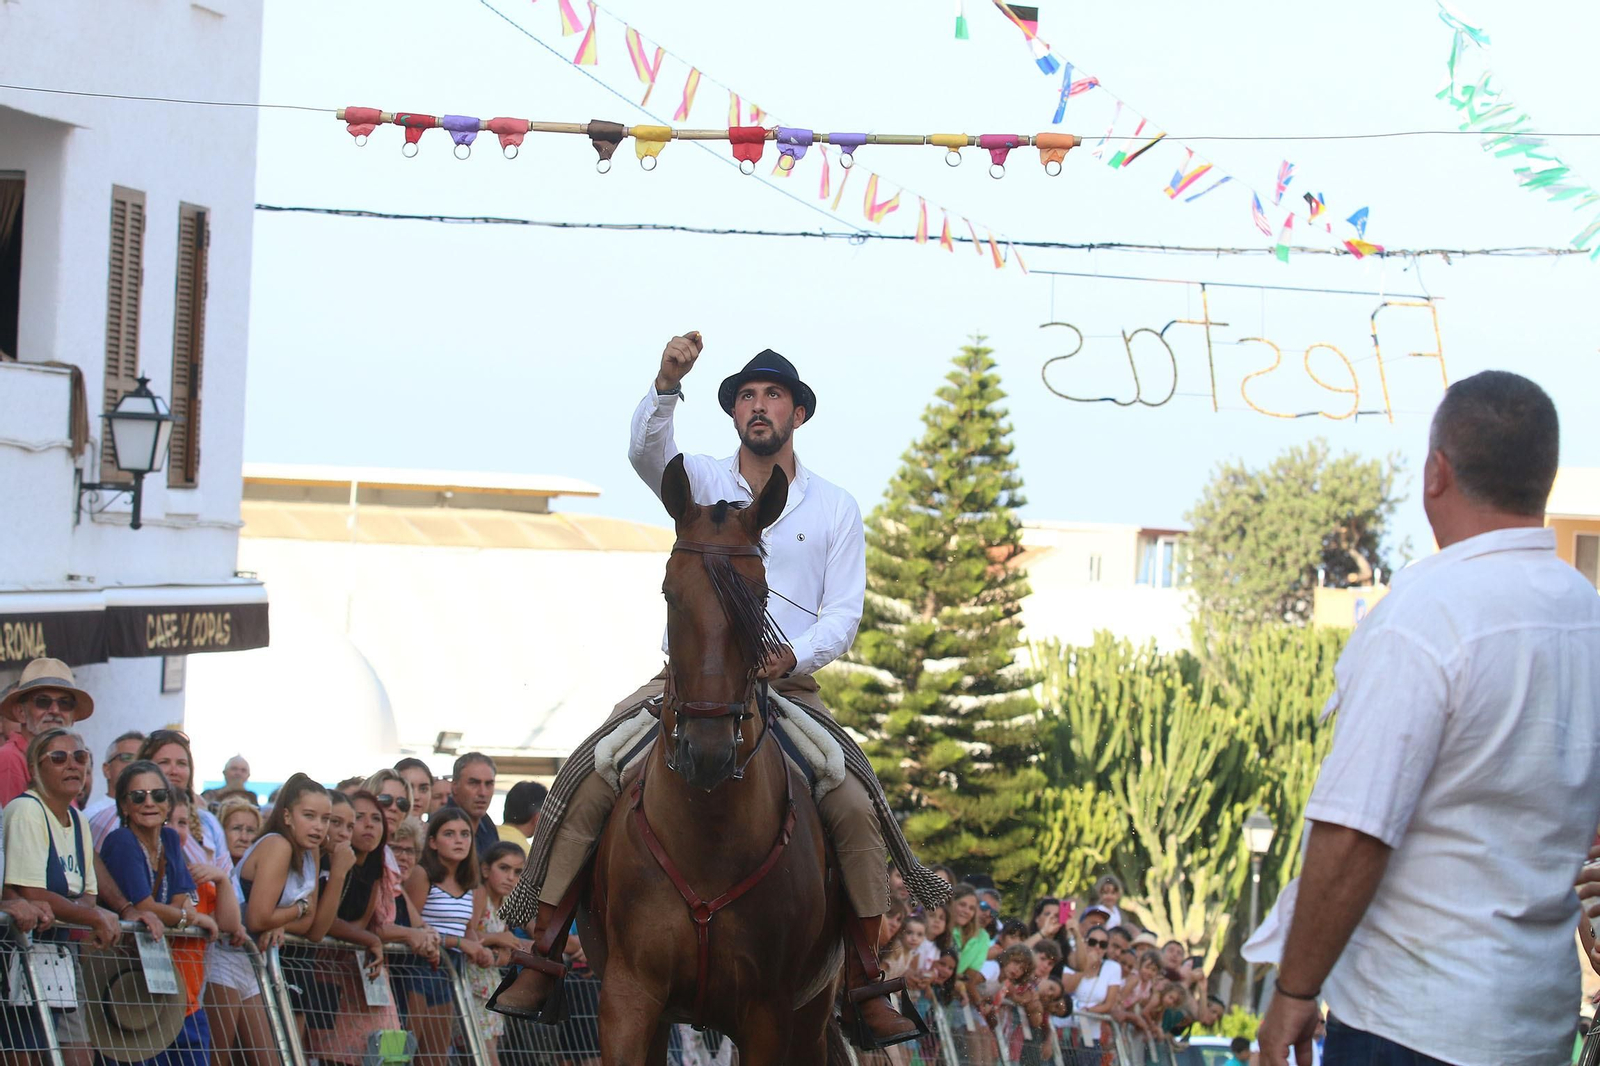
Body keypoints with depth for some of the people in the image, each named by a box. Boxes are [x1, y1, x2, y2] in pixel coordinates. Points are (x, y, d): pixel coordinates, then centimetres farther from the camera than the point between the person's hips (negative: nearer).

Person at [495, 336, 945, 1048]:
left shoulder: (835, 509, 8)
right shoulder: (700, 483, 8)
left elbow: (842, 613, 2)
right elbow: (647, 450, -14)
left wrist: (795, 655, -18)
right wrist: (667, 382, -33)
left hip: (788, 689, 0)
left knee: (857, 809, -20)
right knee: (585, 790, -17)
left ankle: (866, 985, -9)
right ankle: (540, 957, -9)